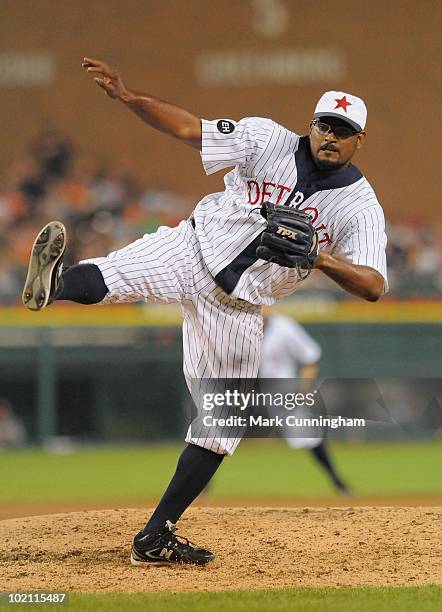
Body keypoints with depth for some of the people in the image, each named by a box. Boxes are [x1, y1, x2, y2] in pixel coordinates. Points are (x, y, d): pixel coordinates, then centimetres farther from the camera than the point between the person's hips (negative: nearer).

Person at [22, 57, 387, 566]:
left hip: (238, 309, 2)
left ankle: (155, 537, 10)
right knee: (123, 274, -36)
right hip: (190, 251, -2)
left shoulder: (361, 208, -7)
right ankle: (51, 286, -67)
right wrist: (125, 95, -21)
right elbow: (187, 128, -8)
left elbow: (373, 286, -18)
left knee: (221, 423, 3)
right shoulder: (268, 141, -6)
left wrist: (319, 257, -35)